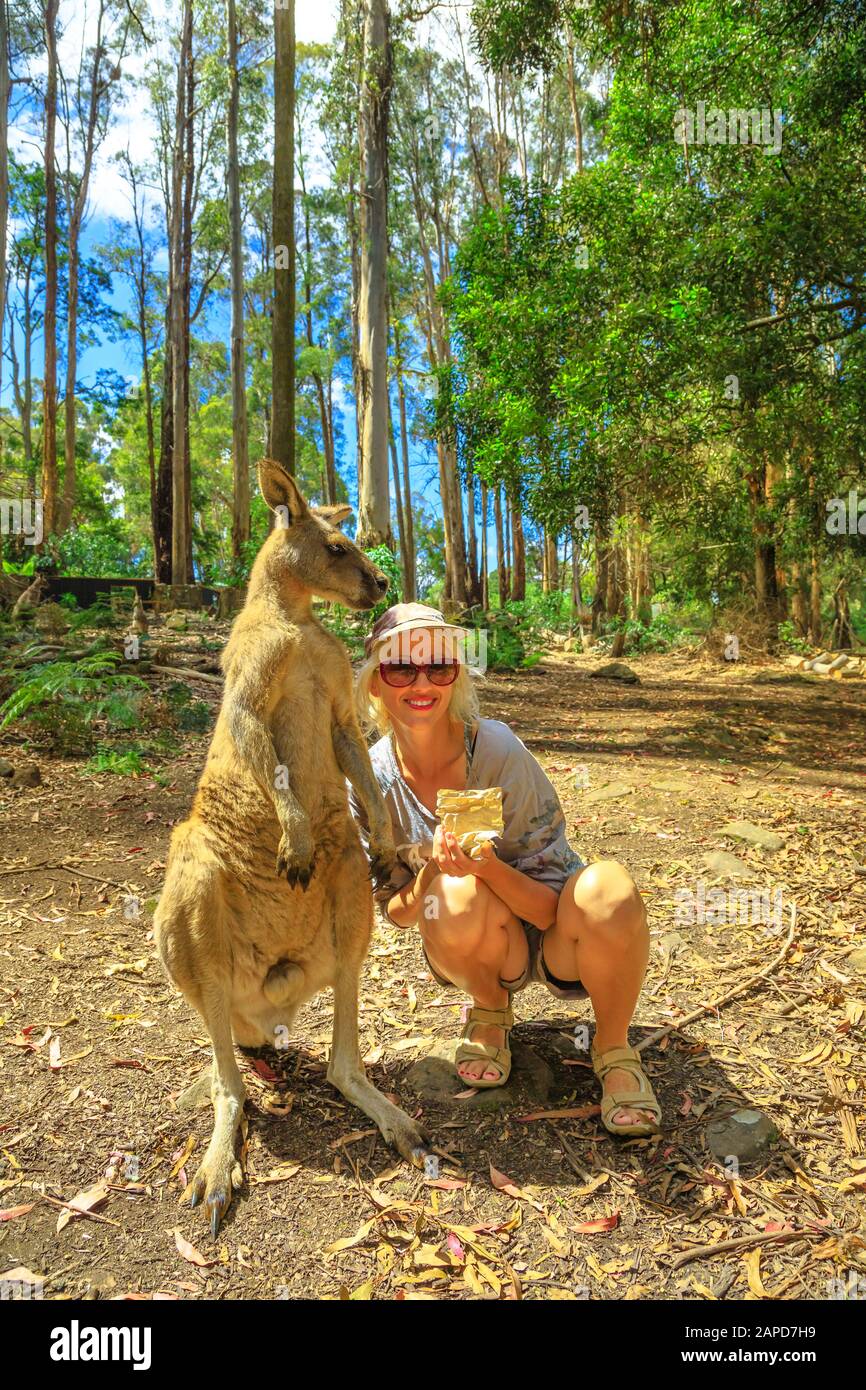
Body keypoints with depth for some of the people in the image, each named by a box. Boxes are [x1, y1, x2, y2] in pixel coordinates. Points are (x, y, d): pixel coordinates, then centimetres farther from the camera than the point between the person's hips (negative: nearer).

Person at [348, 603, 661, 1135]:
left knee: (607, 888, -36)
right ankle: (490, 1012, 2)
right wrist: (430, 872, -27)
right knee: (457, 894, -34)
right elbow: (397, 914, -5)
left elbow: (547, 907, -19)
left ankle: (615, 1050, -5)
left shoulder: (497, 749, -23)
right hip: (480, 949, 2)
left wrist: (490, 866, -39)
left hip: (557, 939, -1)